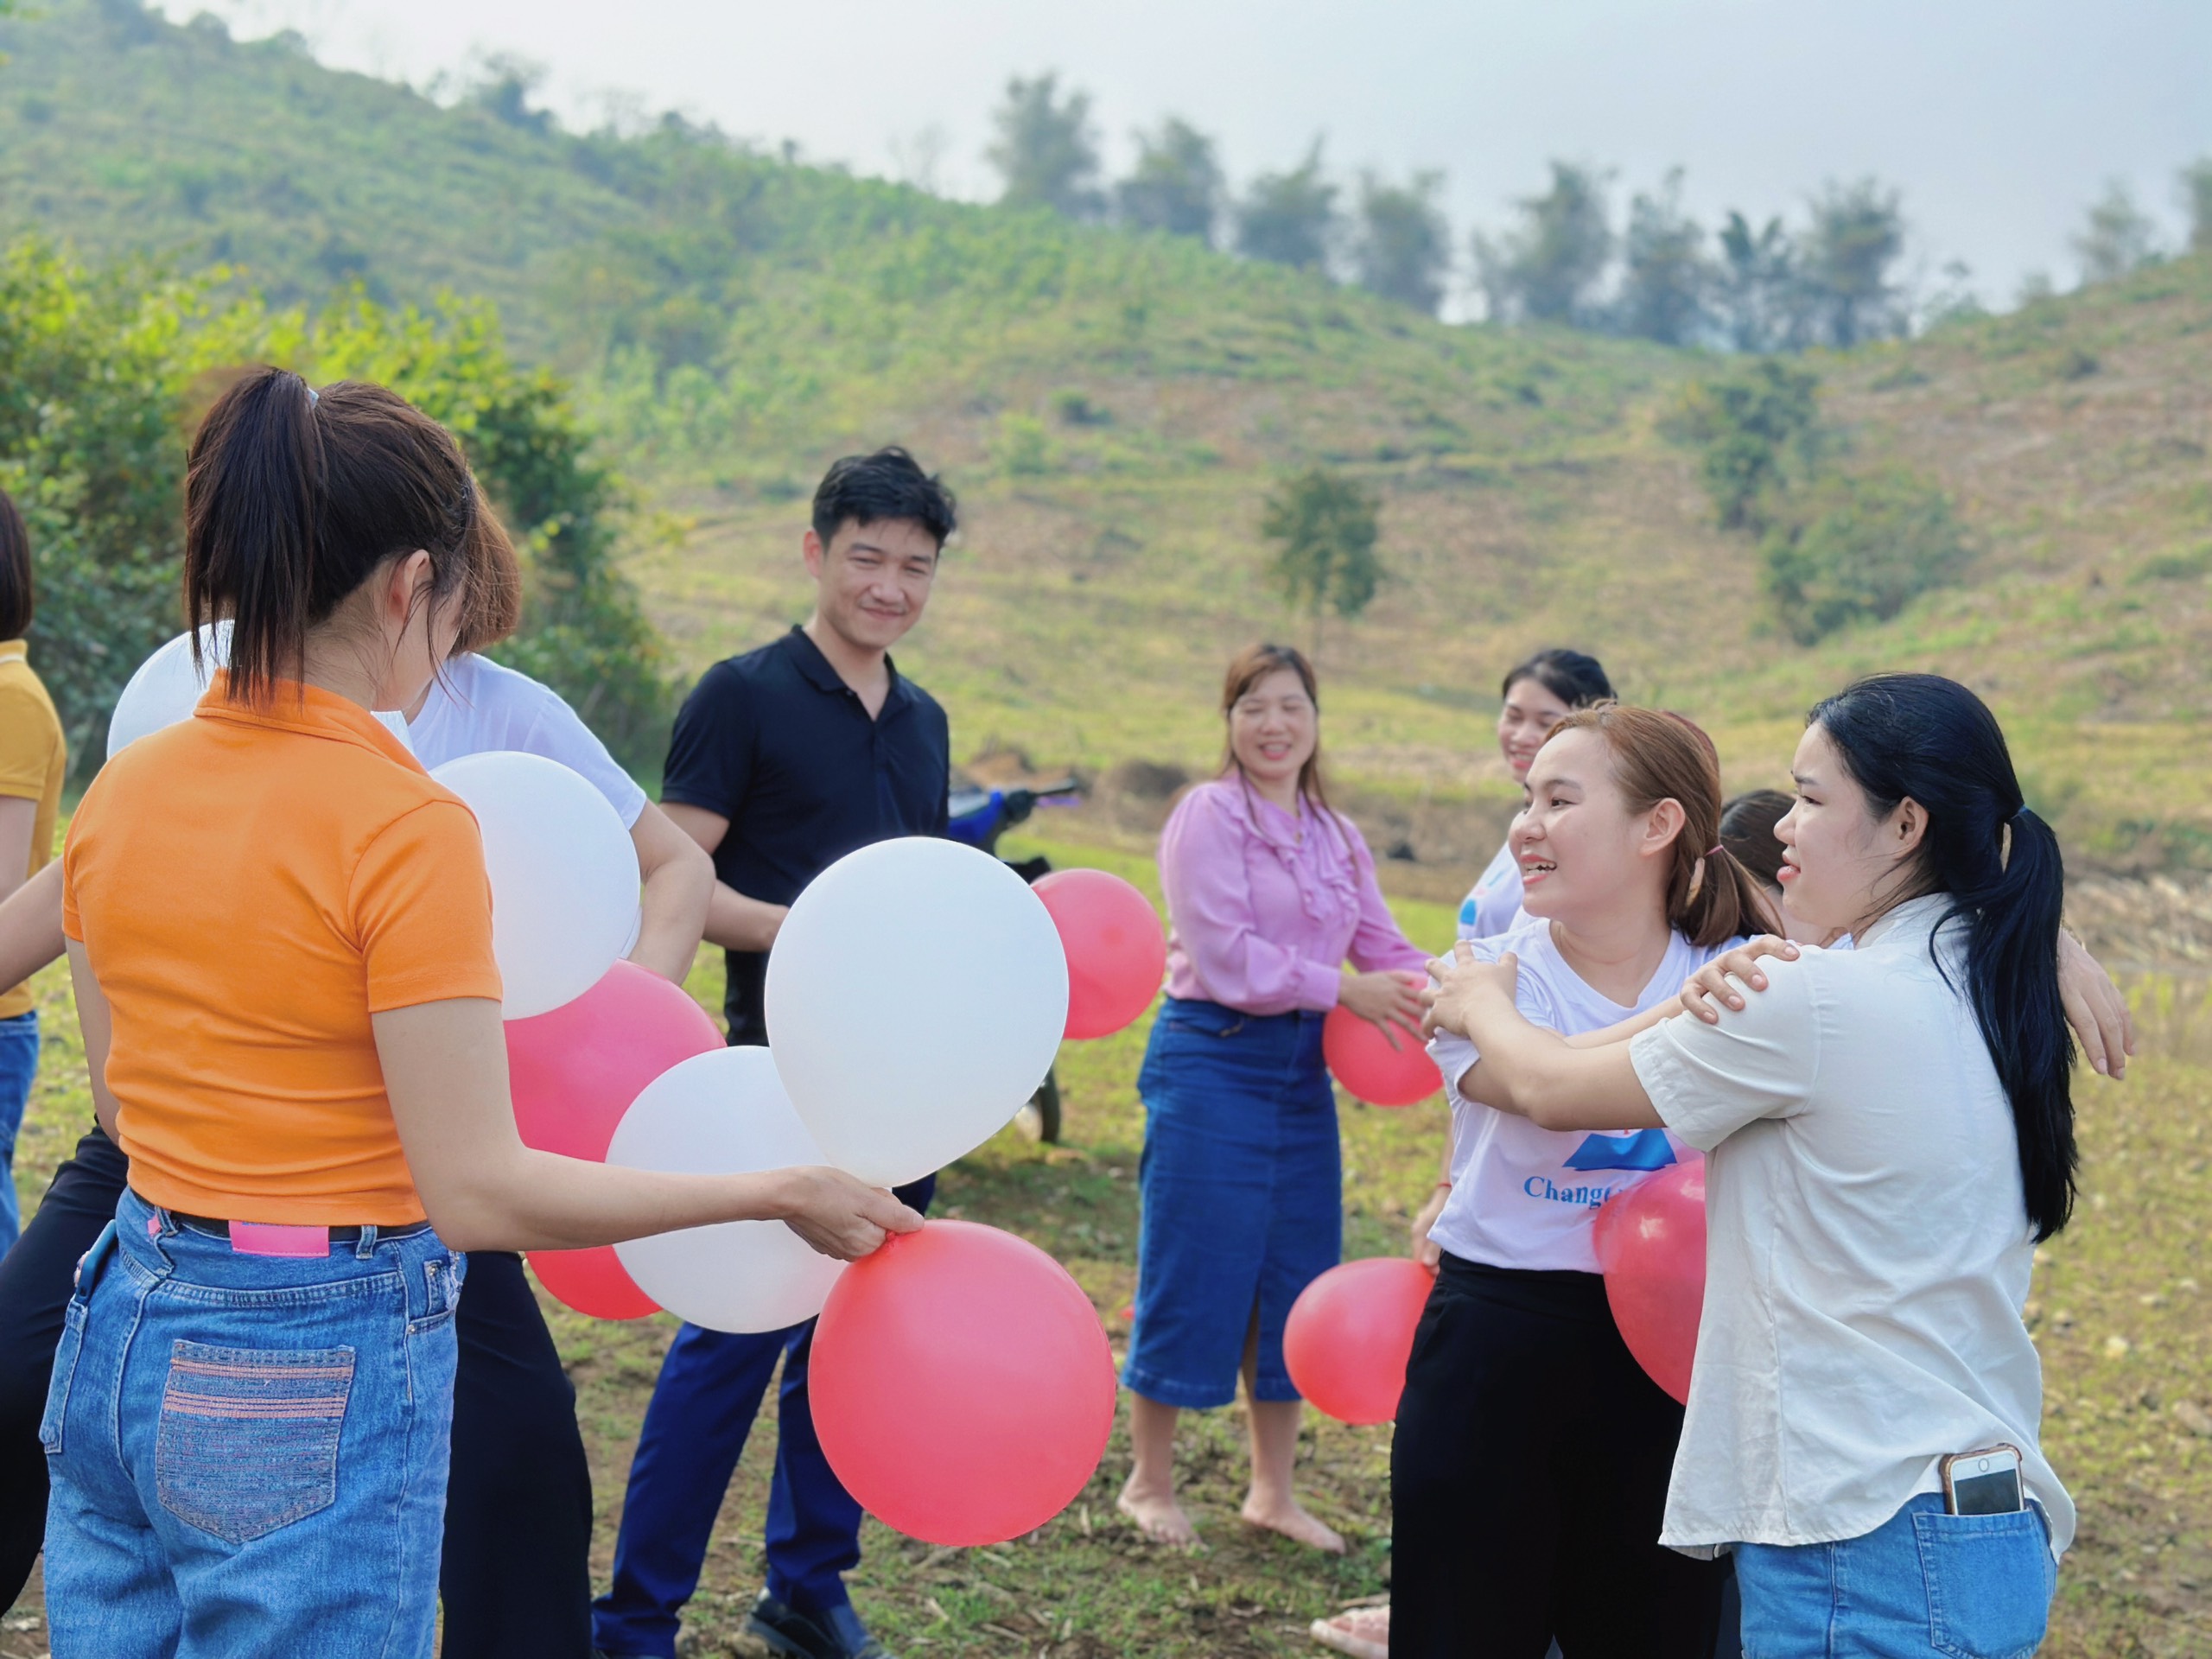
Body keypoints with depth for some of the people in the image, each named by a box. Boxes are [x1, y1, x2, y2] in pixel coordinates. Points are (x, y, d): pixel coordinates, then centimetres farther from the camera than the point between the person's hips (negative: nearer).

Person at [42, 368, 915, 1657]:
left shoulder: (118, 795, 1)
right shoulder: (407, 825, -19)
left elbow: (128, 1097, 11)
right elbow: (476, 1191, -20)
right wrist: (780, 1193, -13)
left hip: (121, 1339, 7)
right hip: (318, 1370, -7)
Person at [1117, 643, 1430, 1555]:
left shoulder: (1336, 836, 12)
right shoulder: (1208, 816, -9)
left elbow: (1383, 946, 8)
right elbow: (1226, 956, -17)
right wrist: (1346, 989, -19)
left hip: (1301, 1069, 7)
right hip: (1211, 1060, -7)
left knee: (1295, 1280, 11)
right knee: (1193, 1274, 0)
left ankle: (1273, 1489, 25)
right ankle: (1149, 1482, 17)